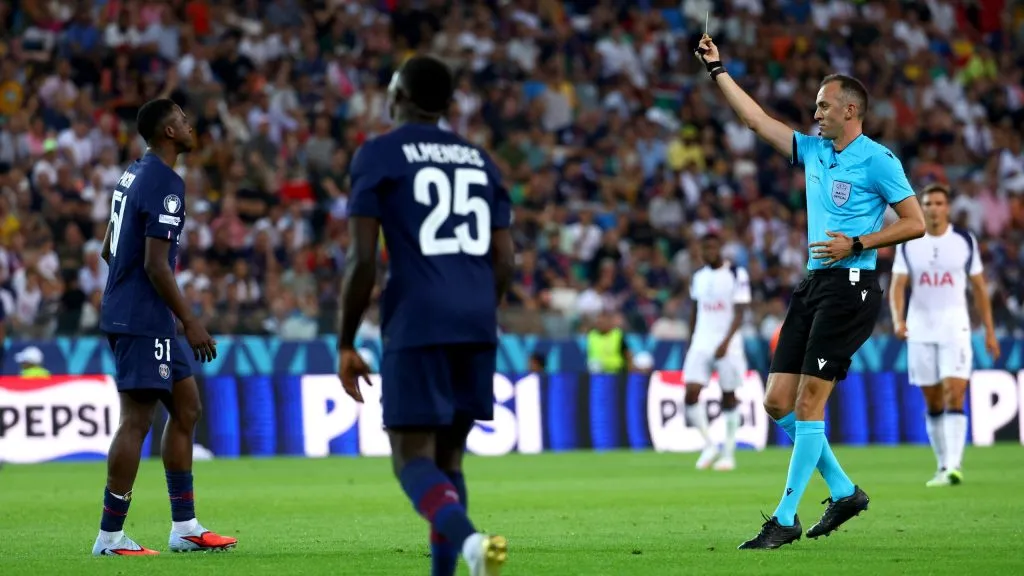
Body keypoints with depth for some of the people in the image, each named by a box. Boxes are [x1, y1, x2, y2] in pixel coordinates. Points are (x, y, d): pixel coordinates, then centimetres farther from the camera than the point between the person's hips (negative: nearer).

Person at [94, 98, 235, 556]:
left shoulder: (133, 174, 15)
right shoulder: (165, 183, -16)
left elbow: (109, 249, 22)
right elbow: (156, 265, -21)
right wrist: (190, 322, -15)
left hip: (126, 311, 10)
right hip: (143, 321, -10)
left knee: (186, 407, 15)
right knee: (136, 420, -8)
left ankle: (184, 526, 17)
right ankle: (110, 536, -5)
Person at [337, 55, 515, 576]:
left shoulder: (379, 156, 2)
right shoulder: (478, 160, 19)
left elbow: (363, 260, -6)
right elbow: (504, 262, 15)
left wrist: (346, 344, 1)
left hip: (417, 325, -5)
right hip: (477, 327, 5)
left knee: (413, 457, -5)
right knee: (448, 456, 14)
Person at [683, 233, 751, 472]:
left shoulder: (737, 275, -6)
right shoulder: (698, 277, 10)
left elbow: (739, 313, -11)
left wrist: (726, 342, -21)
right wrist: (690, 343, 16)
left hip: (728, 344, -4)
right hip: (701, 342, 4)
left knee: (729, 397, 1)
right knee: (691, 393, -11)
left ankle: (729, 453, 9)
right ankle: (709, 445, 2)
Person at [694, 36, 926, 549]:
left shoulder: (877, 160, -6)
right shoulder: (813, 151, 15)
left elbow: (915, 223, -8)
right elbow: (757, 120, 22)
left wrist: (856, 244, -14)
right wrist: (717, 70, 21)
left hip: (850, 286, -8)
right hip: (813, 284, 8)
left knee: (808, 403, -10)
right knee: (778, 401, 4)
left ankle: (786, 519, -6)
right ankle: (843, 491, 16)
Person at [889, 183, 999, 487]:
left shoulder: (965, 241, 3)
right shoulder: (908, 244, 4)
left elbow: (979, 288, 8)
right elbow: (897, 286, -2)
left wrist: (989, 331, 7)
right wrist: (898, 319, -20)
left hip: (955, 328, -2)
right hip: (920, 331, 2)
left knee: (954, 397, -15)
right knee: (933, 403, 7)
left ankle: (954, 465, -22)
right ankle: (942, 466, 17)